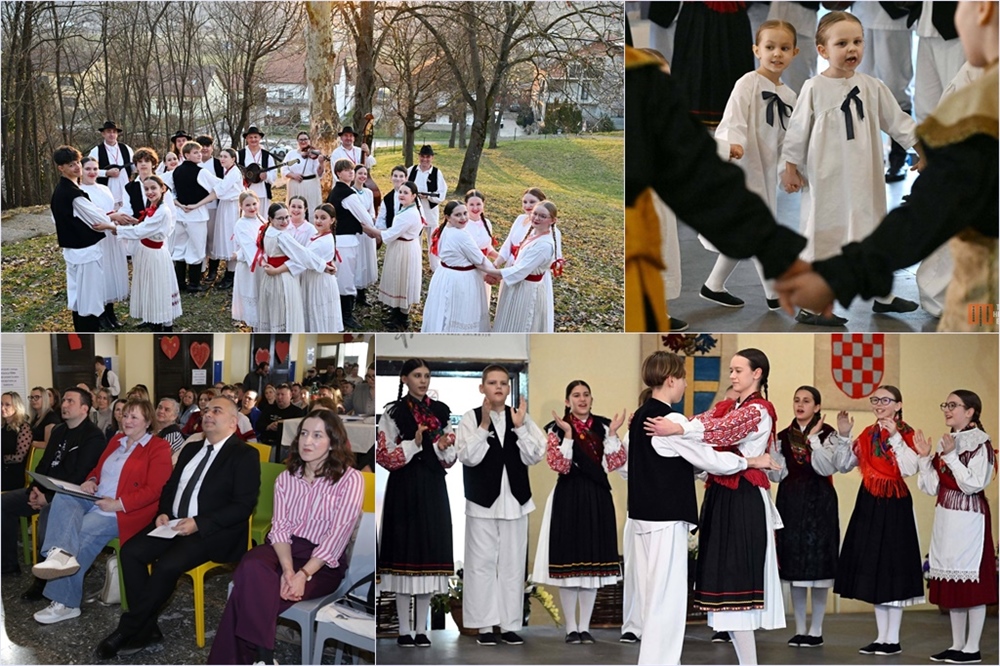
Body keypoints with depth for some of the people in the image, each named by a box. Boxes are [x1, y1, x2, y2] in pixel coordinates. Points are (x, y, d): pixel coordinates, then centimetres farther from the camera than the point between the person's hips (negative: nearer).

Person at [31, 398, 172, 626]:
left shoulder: (158, 448, -4)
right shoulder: (116, 441, 20)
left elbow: (154, 489, -13)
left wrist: (118, 504, -20)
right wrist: (91, 481, 2)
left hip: (123, 511, -7)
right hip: (94, 501, 7)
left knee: (78, 534, -27)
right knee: (63, 497, -24)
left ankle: (65, 603, -22)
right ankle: (62, 554, -47)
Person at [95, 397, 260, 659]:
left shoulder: (245, 455, -5)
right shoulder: (191, 449, 18)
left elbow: (243, 505, -13)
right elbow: (170, 487, 23)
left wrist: (198, 524, -21)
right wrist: (163, 513, 0)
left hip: (214, 531, -7)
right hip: (174, 523, 7)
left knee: (166, 565, -29)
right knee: (131, 551, -16)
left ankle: (128, 630, -13)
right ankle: (146, 627, -11)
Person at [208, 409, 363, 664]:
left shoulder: (350, 480, -6)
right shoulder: (286, 478, 11)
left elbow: (337, 536, -13)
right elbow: (280, 528, 0)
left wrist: (304, 574, -24)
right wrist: (287, 570, -19)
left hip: (324, 564, -4)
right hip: (284, 552, 4)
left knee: (251, 593, -28)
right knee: (252, 568, -32)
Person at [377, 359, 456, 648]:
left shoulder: (440, 411, 10)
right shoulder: (393, 412, -1)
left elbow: (450, 458, 12)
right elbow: (383, 455, -6)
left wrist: (443, 448, -10)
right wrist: (414, 444, -17)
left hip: (433, 487, 4)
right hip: (404, 488, -4)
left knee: (429, 553, 4)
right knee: (405, 551, -2)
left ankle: (421, 629, 11)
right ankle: (404, 630, 6)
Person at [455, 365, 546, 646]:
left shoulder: (521, 416, 3)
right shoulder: (471, 418, -5)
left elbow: (534, 457, -3)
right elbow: (467, 457, -15)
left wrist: (519, 427, -15)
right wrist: (484, 424, -22)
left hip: (515, 500, 3)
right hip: (482, 501, -3)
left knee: (513, 564, 6)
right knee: (482, 563, 2)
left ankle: (510, 624, 14)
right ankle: (484, 625, 10)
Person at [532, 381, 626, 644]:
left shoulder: (602, 426, 8)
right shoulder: (557, 429, 0)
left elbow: (614, 463, 0)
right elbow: (559, 465, -12)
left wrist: (612, 434, -9)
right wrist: (568, 434, -18)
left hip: (598, 499, 3)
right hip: (568, 498, -3)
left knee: (593, 562, 5)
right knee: (569, 560, -1)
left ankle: (585, 626, 13)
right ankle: (571, 627, 7)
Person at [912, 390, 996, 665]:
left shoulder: (980, 443, -7)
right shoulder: (945, 442, 13)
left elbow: (973, 485, -17)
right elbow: (933, 488, 10)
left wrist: (951, 455, -20)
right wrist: (924, 457, -1)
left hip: (968, 517, -8)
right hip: (945, 516, 8)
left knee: (971, 579, -4)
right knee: (951, 581, 10)